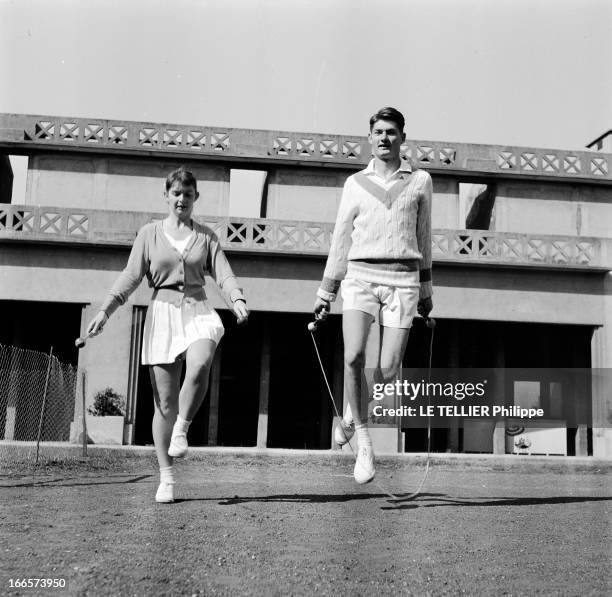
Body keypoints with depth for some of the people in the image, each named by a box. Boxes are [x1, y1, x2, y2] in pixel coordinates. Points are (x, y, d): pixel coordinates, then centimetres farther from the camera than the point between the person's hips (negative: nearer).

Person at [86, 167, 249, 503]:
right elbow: (131, 276, 6)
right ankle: (166, 478, 9)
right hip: (162, 312, 0)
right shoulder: (149, 234, 11)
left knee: (199, 366, -34)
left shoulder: (206, 236, 13)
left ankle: (181, 430, -11)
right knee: (164, 401, -1)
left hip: (197, 311, 0)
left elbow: (223, 273, 3)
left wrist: (237, 300, -17)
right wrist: (105, 310, -5)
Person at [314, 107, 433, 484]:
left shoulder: (420, 181, 12)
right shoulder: (355, 184, 12)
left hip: (402, 280, 0)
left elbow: (423, 239, 18)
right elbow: (341, 240, 15)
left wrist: (426, 290, 19)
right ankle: (364, 442, -4)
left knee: (388, 371, -7)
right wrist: (325, 293, 14)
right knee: (354, 357, -21)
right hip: (361, 276, 0)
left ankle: (352, 412, 26)